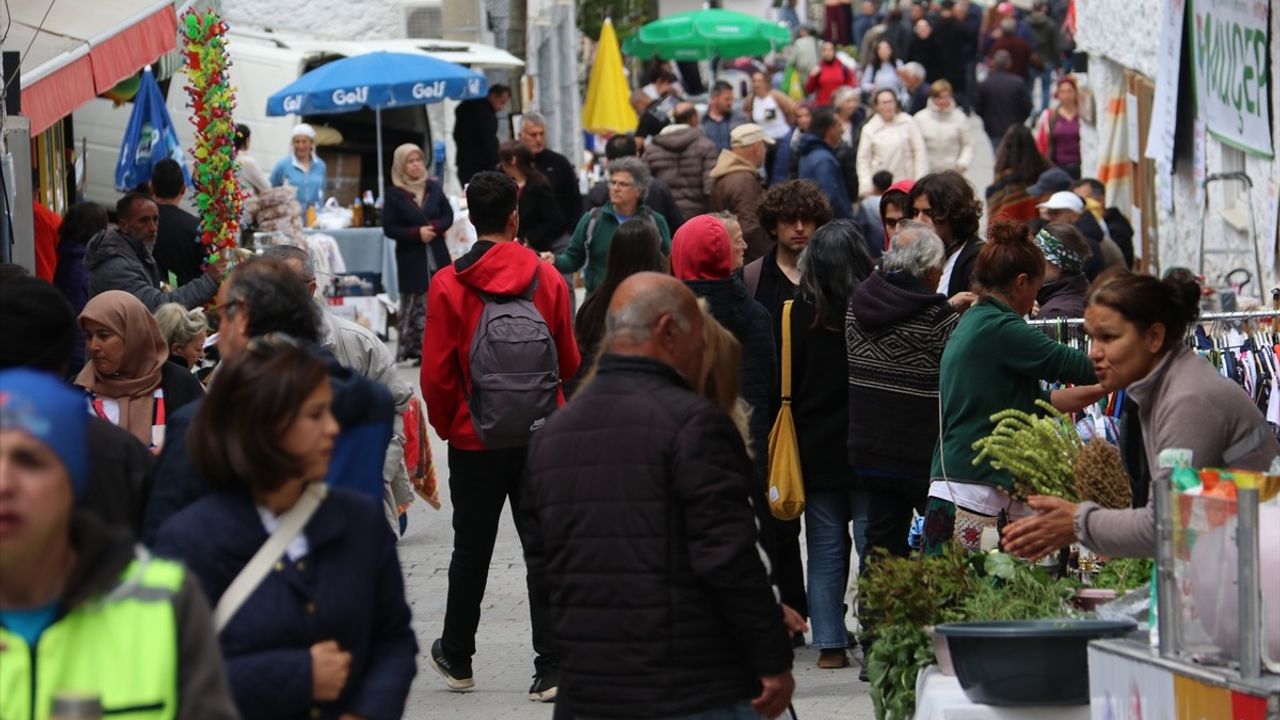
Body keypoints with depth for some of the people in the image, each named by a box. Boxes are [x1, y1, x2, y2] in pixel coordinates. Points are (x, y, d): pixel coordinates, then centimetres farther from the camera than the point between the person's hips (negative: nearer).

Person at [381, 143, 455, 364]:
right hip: (411, 258, -3)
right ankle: (412, 350, 1)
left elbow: (448, 216, 10)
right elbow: (389, 229, -5)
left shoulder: (434, 187, 6)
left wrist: (434, 228, -11)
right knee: (414, 304, -4)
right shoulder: (394, 194, -3)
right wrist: (417, 233, -16)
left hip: (437, 255, 3)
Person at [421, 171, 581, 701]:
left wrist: (445, 425, 8)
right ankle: (551, 667, -1)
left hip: (474, 440, 0)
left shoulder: (448, 285, -10)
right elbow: (570, 363, 1)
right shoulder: (547, 279, -6)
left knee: (471, 551, 14)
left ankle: (457, 658, 28)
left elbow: (435, 374, -9)